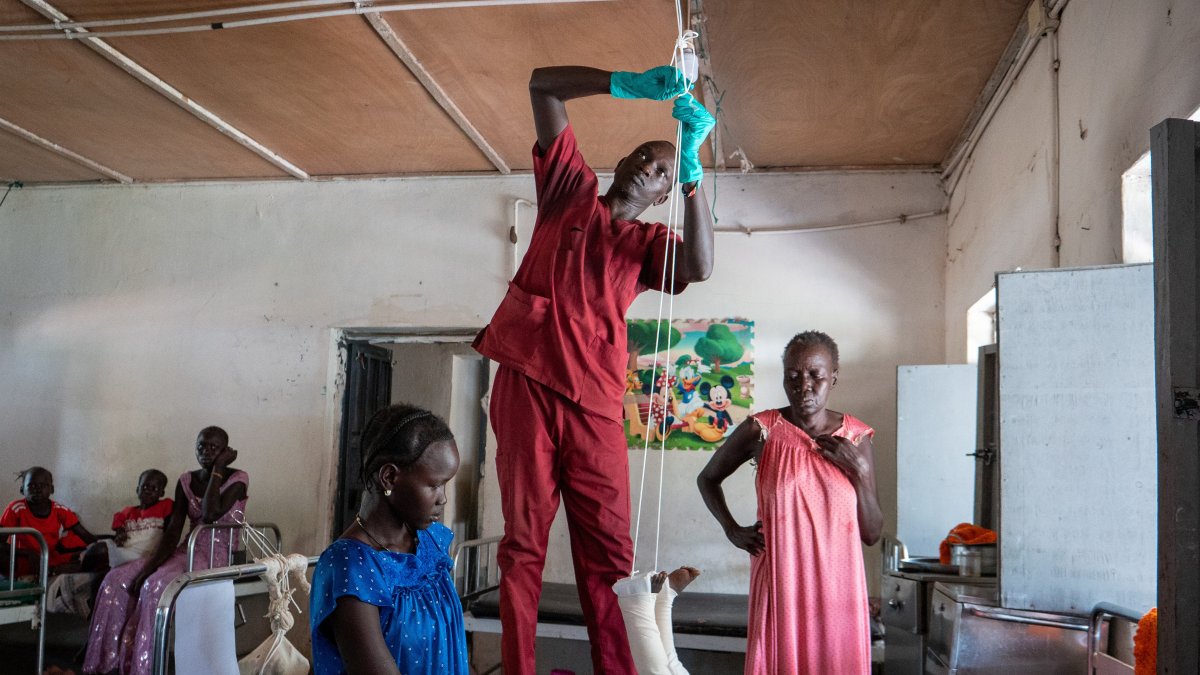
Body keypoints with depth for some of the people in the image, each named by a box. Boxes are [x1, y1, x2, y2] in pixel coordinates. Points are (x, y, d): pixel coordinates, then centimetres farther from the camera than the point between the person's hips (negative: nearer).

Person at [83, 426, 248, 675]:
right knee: (117, 579, -12)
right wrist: (149, 566, -14)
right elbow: (172, 532, 1)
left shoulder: (237, 479, -8)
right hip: (187, 552, 6)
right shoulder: (185, 481, 9)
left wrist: (217, 469, -15)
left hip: (219, 558, -6)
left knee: (156, 585, -31)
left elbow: (210, 514, -24)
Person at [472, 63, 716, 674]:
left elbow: (699, 267, -7)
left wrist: (692, 164, -11)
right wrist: (629, 85, -1)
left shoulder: (648, 242, 18)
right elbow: (543, 85, 13)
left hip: (594, 402, 1)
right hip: (526, 384, -1)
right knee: (523, 540, 0)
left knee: (608, 549, -2)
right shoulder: (570, 188, 17)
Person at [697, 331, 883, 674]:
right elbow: (708, 478, 11)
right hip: (780, 582, -1)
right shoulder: (761, 431, -5)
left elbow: (872, 534, 3)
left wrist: (860, 472, -9)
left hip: (837, 586, 1)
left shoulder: (856, 438, 0)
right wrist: (732, 530, 0)